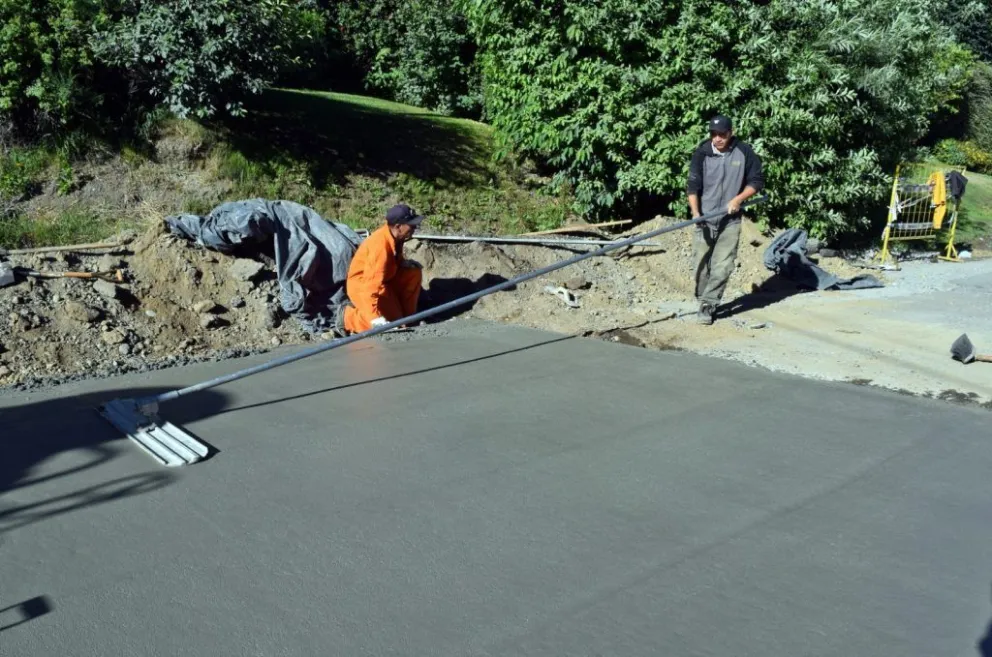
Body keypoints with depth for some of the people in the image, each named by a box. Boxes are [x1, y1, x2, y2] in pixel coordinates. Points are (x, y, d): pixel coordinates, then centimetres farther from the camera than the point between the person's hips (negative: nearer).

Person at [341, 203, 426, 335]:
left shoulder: (395, 236, -8)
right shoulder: (380, 245, -34)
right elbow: (371, 285, -38)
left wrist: (404, 263, -6)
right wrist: (376, 318, -43)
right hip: (362, 285, -9)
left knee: (414, 273, -4)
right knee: (392, 322, -18)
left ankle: (407, 315, 5)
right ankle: (349, 316, -2)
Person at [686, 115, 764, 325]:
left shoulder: (744, 152, -3)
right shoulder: (702, 153, -6)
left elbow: (757, 180, 5)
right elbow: (693, 186, -9)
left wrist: (738, 199, -10)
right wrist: (695, 212, -23)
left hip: (730, 219, 0)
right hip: (704, 219, 0)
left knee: (722, 265, -6)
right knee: (701, 263, 3)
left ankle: (708, 304, 0)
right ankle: (703, 301, 20)